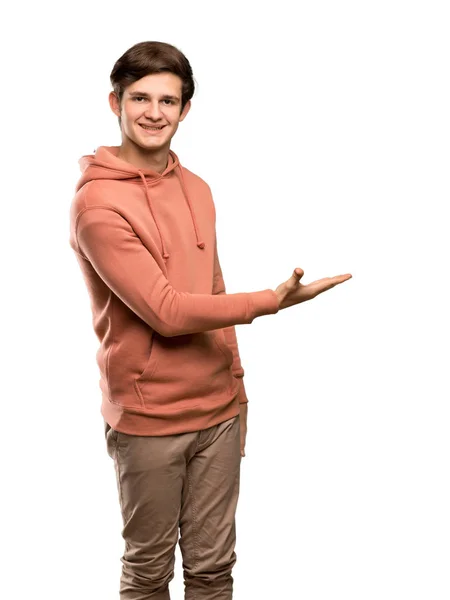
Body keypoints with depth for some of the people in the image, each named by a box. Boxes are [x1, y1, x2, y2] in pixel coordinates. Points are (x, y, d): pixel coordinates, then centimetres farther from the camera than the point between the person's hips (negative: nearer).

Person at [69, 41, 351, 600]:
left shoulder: (197, 191, 8)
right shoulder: (97, 202, -14)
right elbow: (166, 311, -19)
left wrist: (236, 384, 14)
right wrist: (272, 300, -18)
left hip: (219, 411, 6)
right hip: (148, 419, -5)